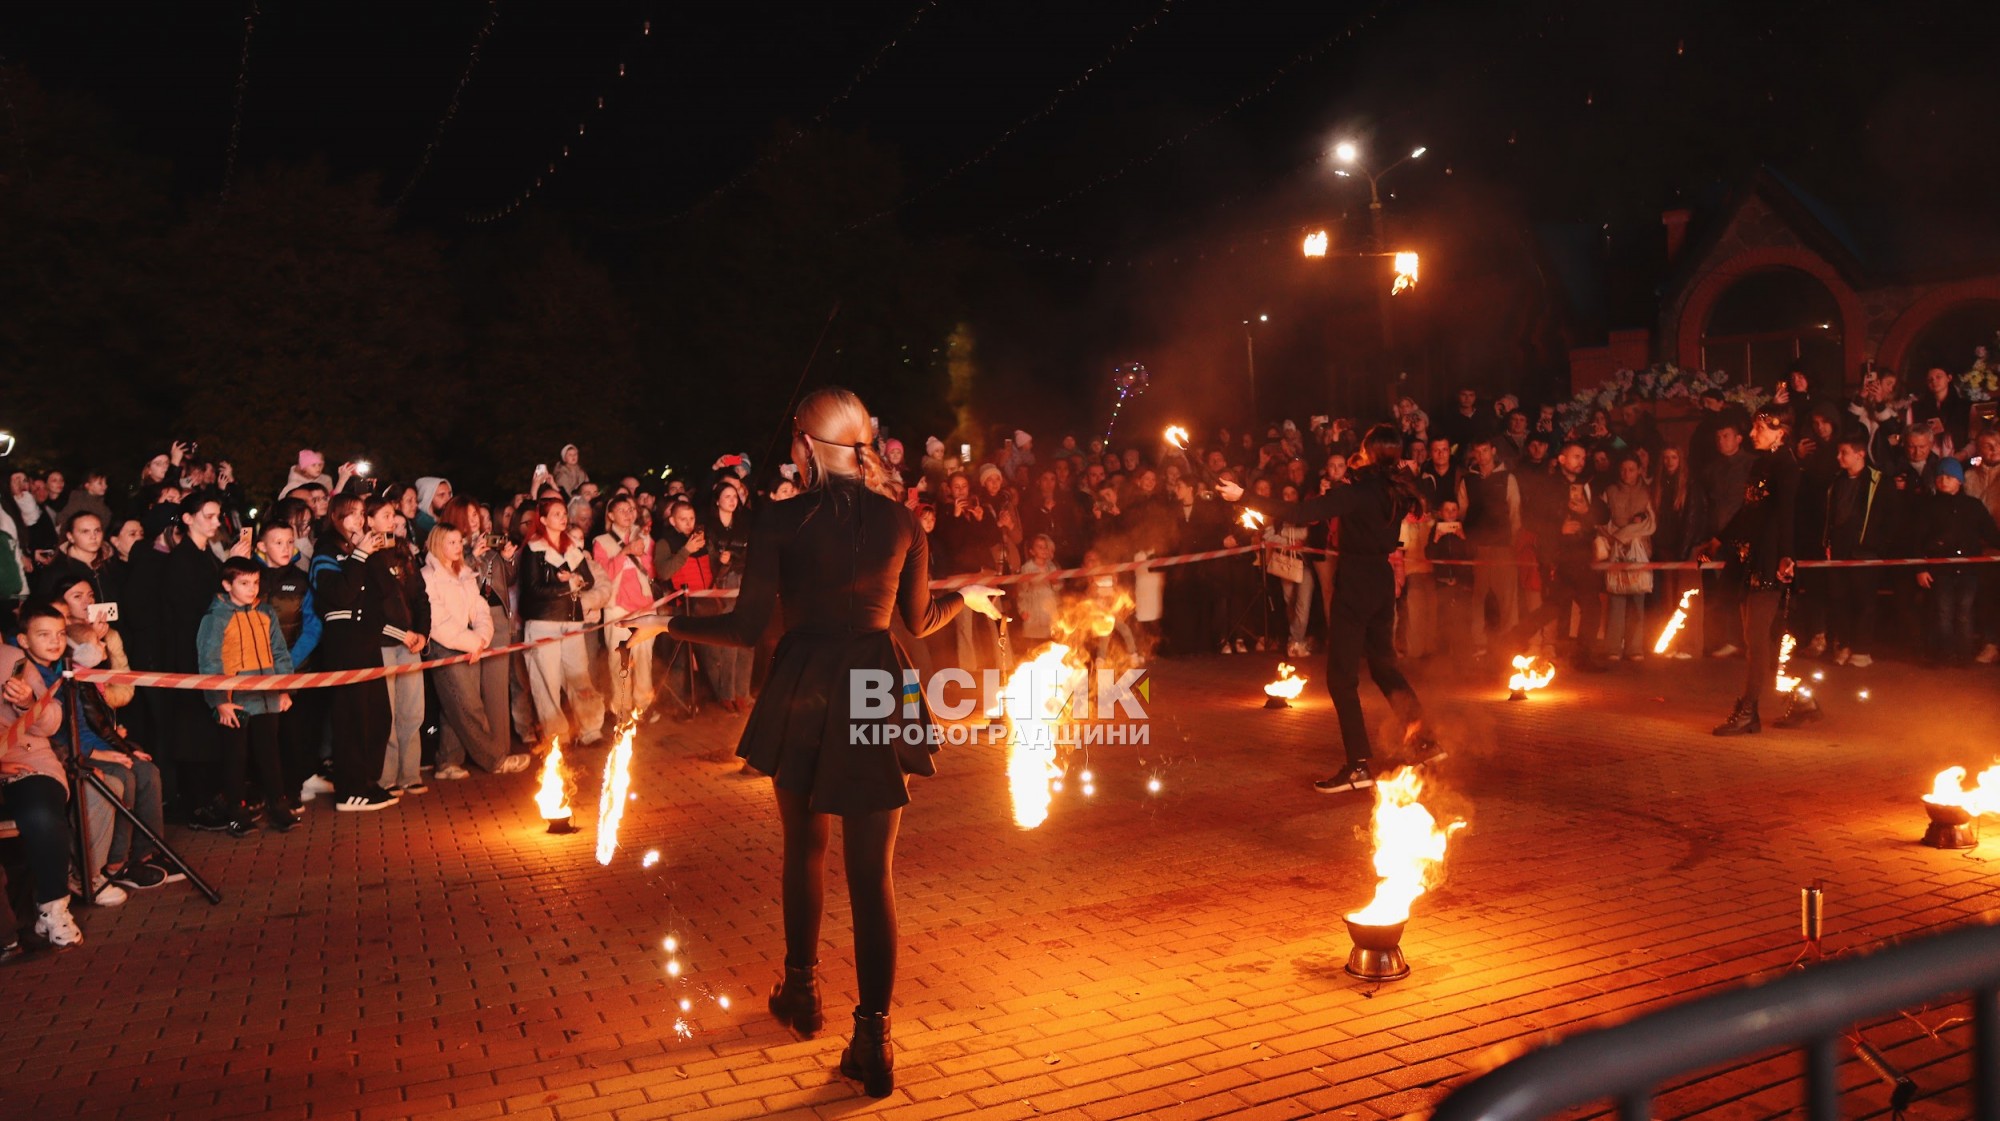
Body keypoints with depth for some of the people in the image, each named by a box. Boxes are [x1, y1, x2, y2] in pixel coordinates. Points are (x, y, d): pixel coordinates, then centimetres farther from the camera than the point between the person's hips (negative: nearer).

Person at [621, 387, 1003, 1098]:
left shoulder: (780, 522, -8)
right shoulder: (900, 520, -1)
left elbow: (747, 628, -7)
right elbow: (919, 621, 9)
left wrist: (669, 625, 7)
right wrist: (966, 599, 29)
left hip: (801, 693, 0)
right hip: (879, 689, 0)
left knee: (805, 846, 22)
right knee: (872, 869, 3)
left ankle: (802, 991, 36)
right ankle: (873, 1038, 0)